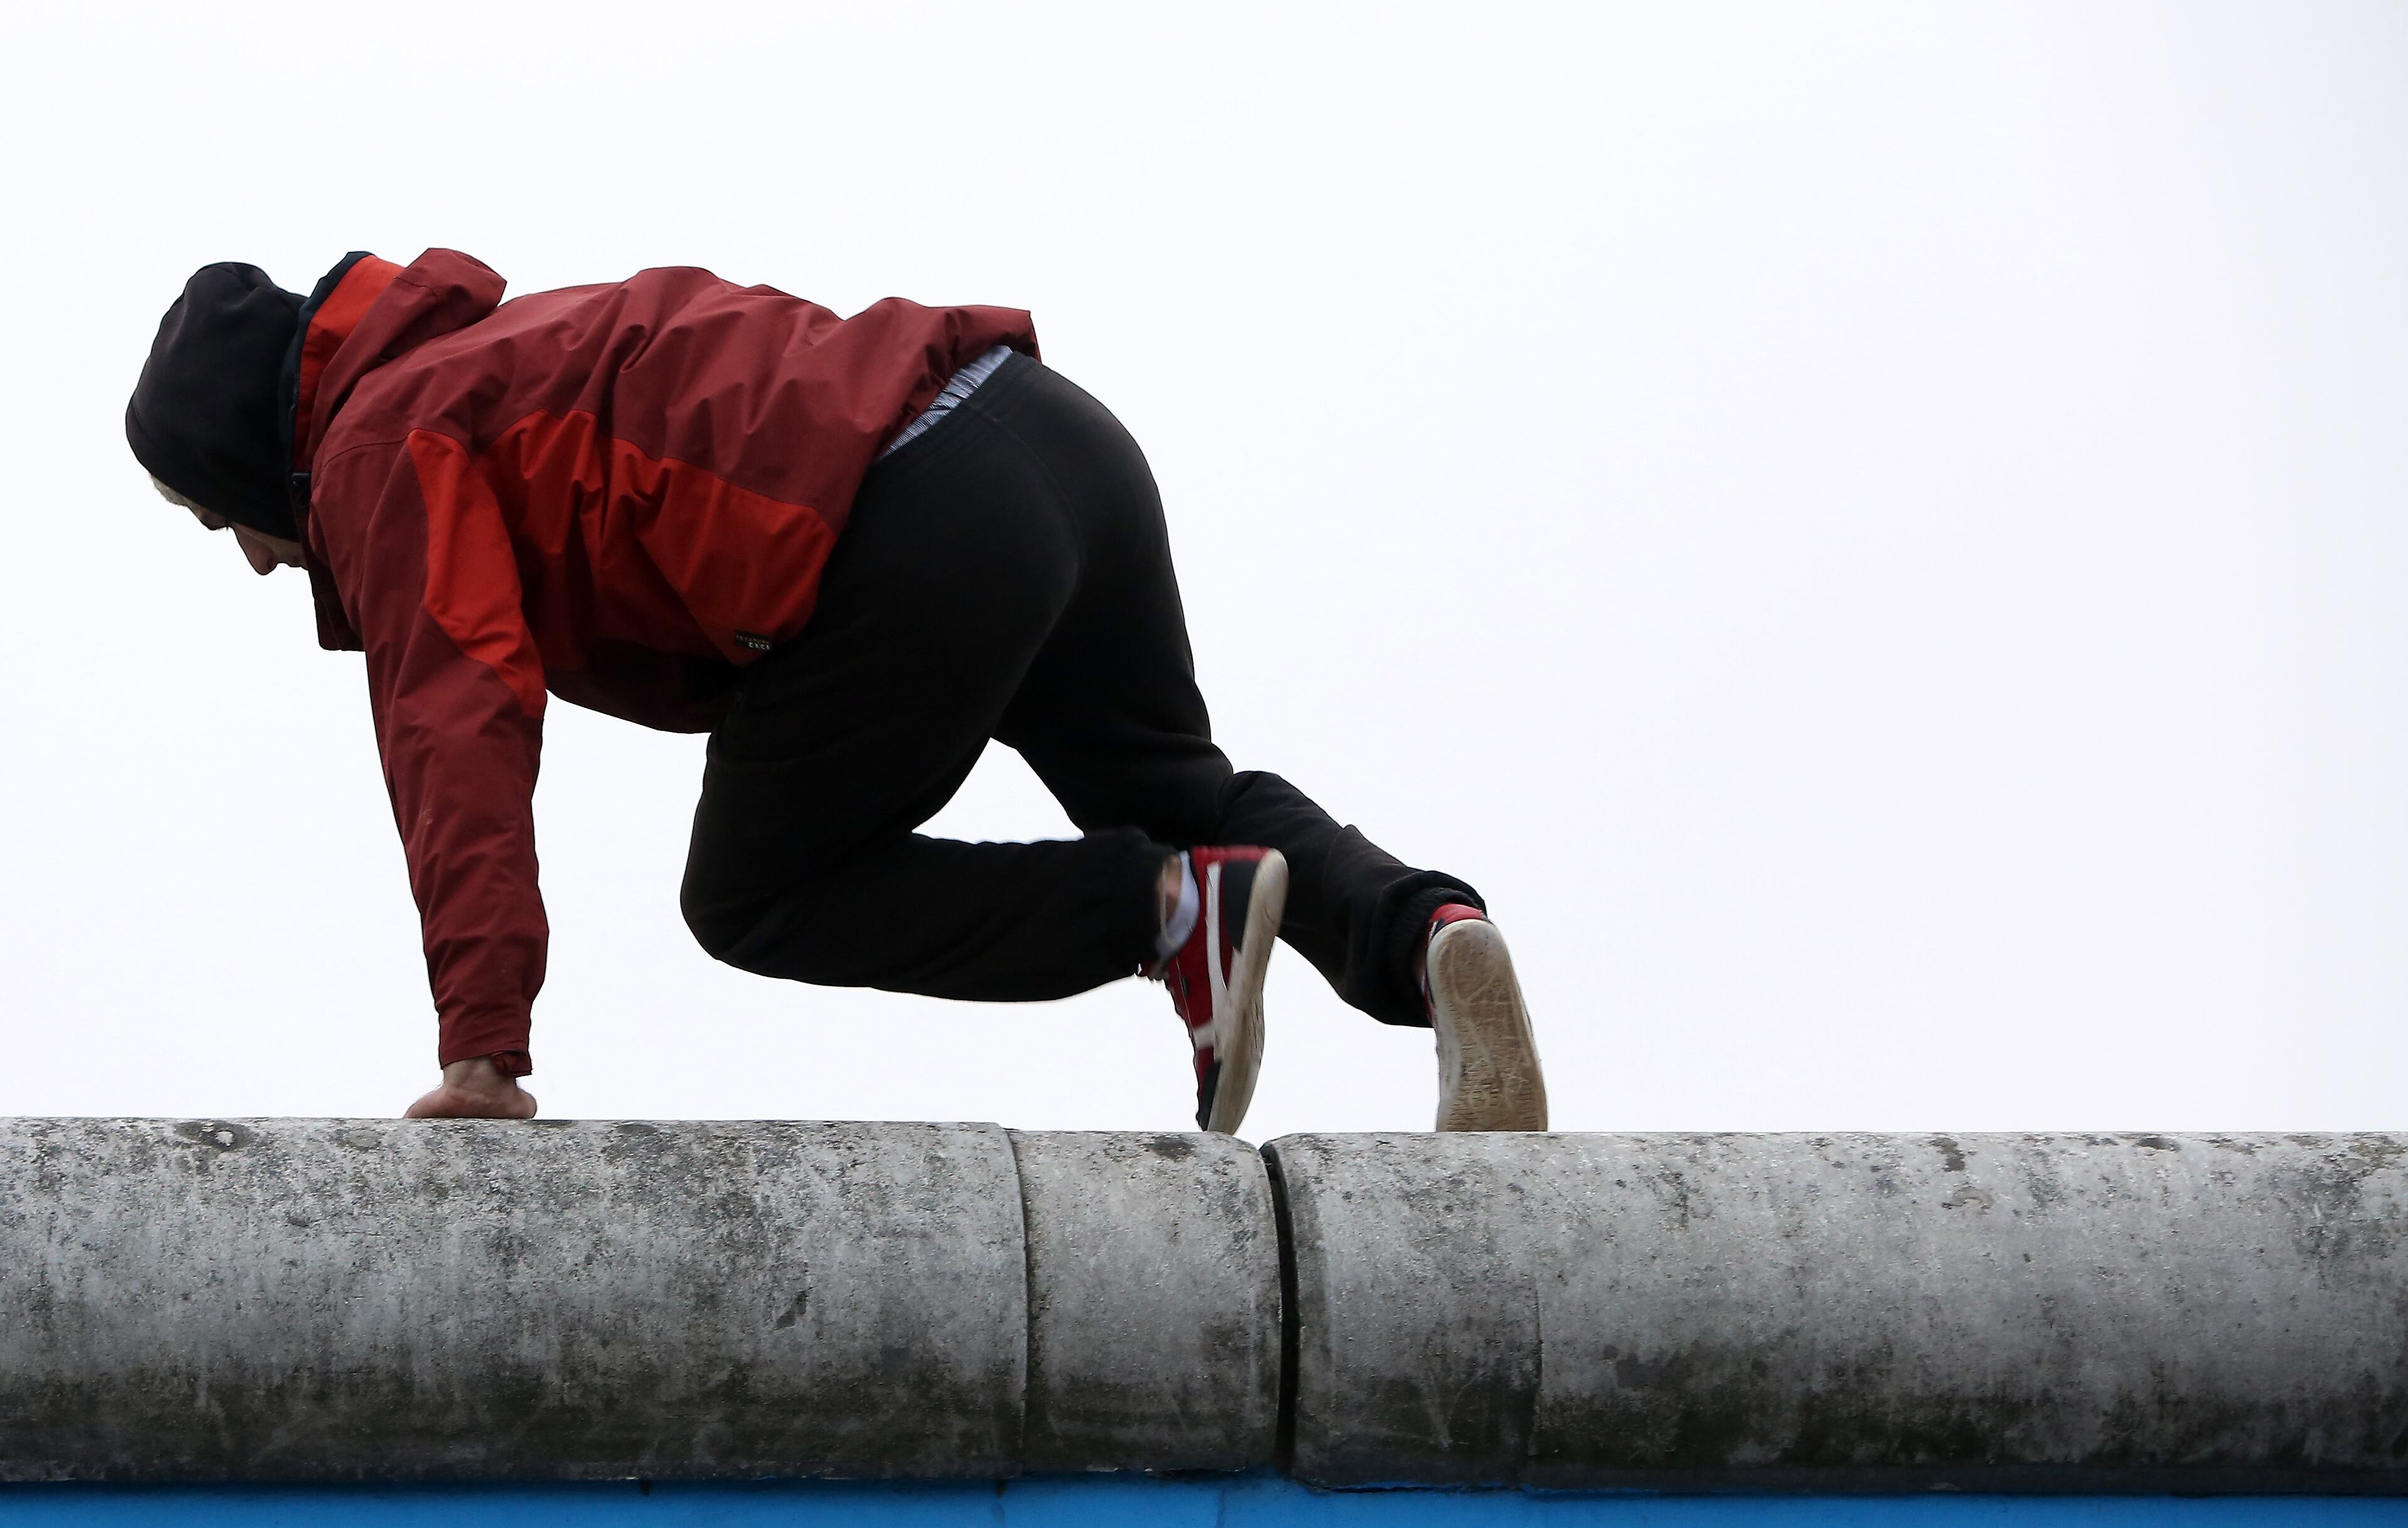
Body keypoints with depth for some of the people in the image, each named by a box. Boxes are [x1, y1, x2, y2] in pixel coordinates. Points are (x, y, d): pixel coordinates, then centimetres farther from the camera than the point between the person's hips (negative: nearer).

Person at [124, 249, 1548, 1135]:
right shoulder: (501, 356, 33)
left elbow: (458, 732, -9)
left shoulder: (379, 449, 4)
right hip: (1058, 432, 9)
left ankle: (1174, 916, -1)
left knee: (754, 901, 13)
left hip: (915, 542, -9)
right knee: (1179, 795, 27)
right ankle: (1421, 932, -2)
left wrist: (483, 1049, -13)